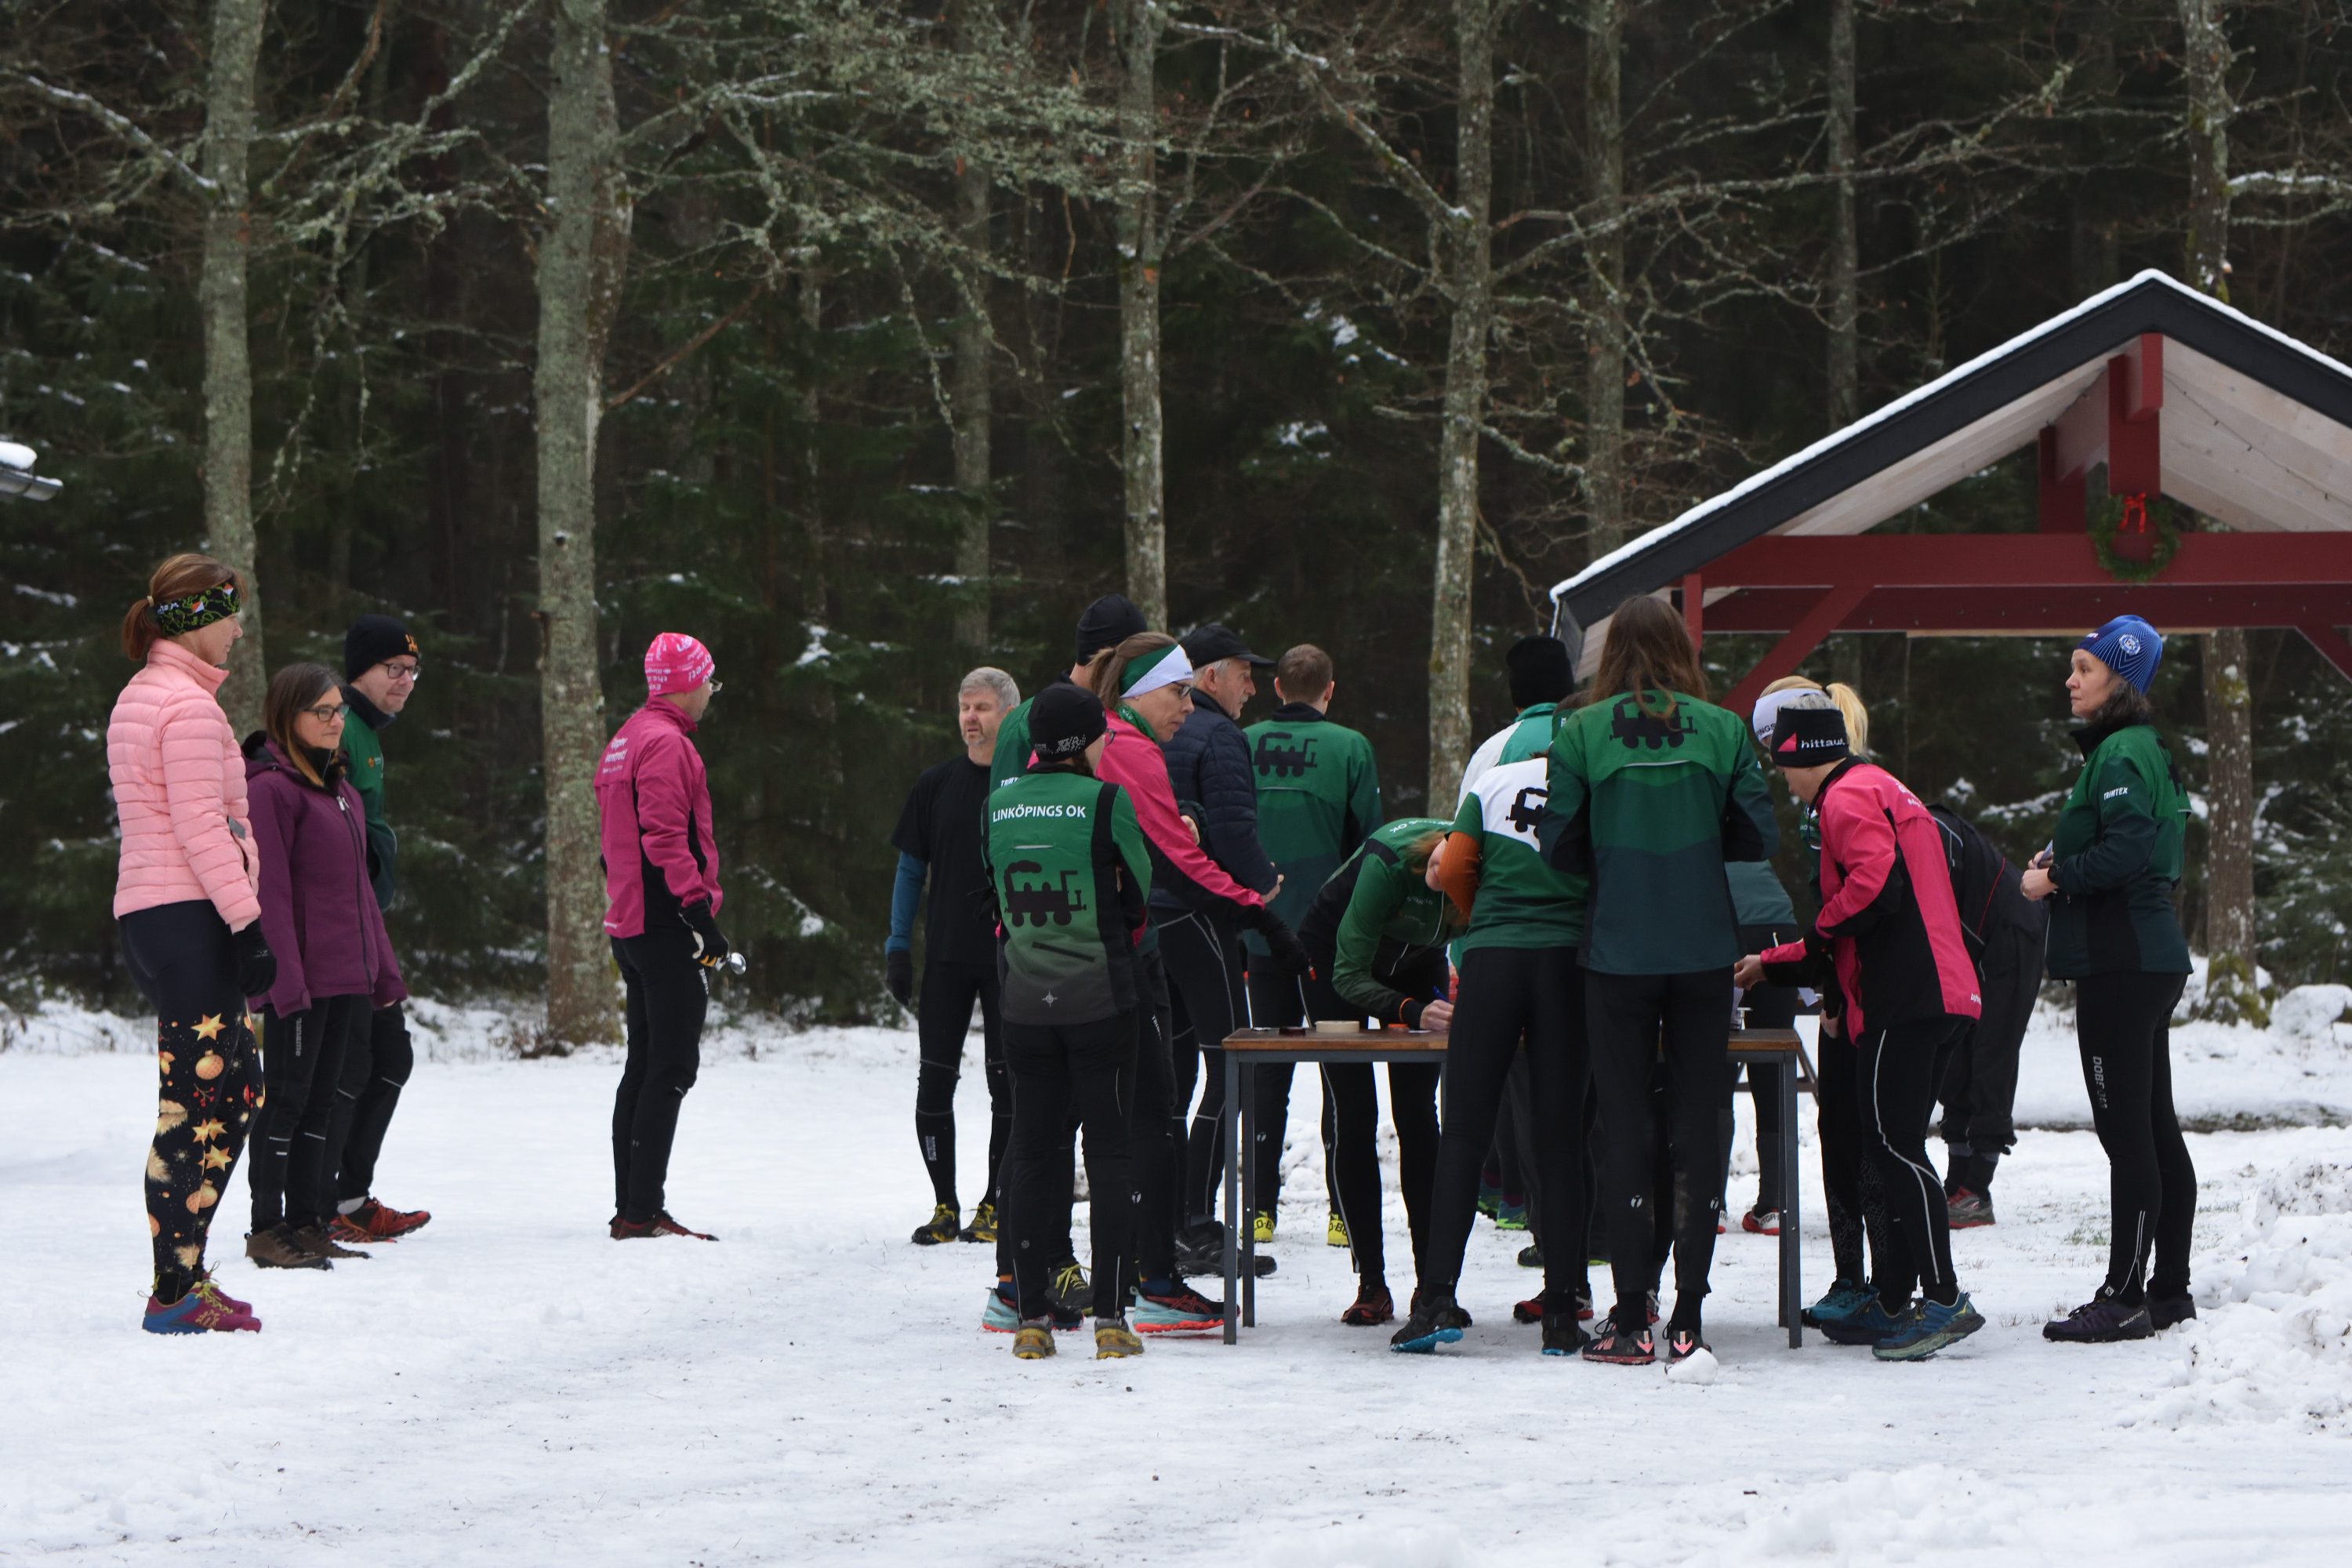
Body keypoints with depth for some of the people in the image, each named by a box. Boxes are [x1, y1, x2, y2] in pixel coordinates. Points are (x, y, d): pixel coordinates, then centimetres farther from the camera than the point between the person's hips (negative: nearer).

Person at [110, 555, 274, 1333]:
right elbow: (201, 827, -18)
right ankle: (175, 1292, -9)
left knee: (237, 1088, 13)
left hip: (147, 916, 11)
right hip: (190, 916, -10)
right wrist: (249, 921, -19)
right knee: (198, 1101, -9)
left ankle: (184, 1275, 14)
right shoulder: (188, 706, -12)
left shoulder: (138, 698, 19)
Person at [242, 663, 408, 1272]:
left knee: (321, 1100, 11)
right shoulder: (271, 788, -11)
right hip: (298, 975, -8)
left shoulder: (340, 787, 17)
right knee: (286, 1096, -4)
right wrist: (286, 980, -21)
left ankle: (309, 1223, 17)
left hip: (346, 977, 8)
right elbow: (270, 892, -16)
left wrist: (383, 968, 17)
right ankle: (268, 1230, 0)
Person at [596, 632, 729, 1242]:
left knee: (644, 1065, 13)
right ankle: (643, 1211, -13)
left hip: (630, 925, 11)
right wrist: (700, 910, -21)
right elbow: (666, 837, -22)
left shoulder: (626, 740, 20)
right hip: (667, 924, -11)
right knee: (672, 1068, -10)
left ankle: (630, 1208, 15)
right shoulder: (666, 743, -13)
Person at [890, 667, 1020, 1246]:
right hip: (946, 957, 2)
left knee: (1006, 1082, 3)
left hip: (1012, 960, -2)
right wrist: (897, 947, 4)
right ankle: (944, 1205, 9)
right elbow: (910, 868, 10)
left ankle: (995, 1204, 13)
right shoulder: (936, 784, 5)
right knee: (935, 1081, -1)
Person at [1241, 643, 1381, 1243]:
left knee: (1269, 1074, 11)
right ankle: (1344, 1210, 3)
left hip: (1261, 931, 3)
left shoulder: (1243, 745, 0)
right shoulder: (1350, 748, -7)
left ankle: (1262, 1209, 9)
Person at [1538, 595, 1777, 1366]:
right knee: (1700, 1126, 6)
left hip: (1618, 951, -1)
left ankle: (1631, 1320, 3)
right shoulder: (1722, 730, -1)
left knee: (1625, 1128, 5)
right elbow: (1758, 835, 0)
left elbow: (1560, 844, -5)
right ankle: (1688, 1319, 5)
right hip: (1704, 950, 1)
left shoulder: (1581, 733, -5)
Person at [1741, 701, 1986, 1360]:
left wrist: (1818, 936, -7)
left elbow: (1876, 880, -22)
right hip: (1936, 996, 10)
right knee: (1894, 1146, 13)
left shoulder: (1847, 796, -4)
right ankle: (1893, 1304, 16)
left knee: (1893, 1144, -12)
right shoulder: (1882, 789, 28)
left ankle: (1945, 1301, -18)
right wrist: (1772, 964, 37)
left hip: (1900, 1002, -10)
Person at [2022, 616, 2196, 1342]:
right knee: (2155, 1127, 13)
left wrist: (2057, 879, -13)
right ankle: (2169, 1288, 18)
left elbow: (2127, 849, -26)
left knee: (2126, 1131, -9)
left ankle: (2125, 1298, -8)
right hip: (2151, 961, 11)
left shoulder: (2122, 755, -14)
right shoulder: (2142, 748, 17)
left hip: (2121, 967, -11)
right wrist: (2061, 859, 10)